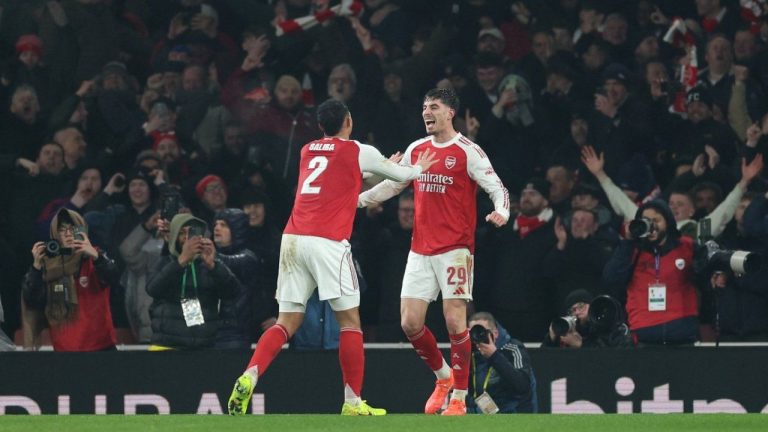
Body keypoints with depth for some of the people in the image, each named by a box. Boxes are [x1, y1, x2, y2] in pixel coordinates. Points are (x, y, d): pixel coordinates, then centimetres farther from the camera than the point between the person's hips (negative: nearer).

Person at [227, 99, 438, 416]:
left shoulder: (307, 151, 20)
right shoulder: (358, 152, 5)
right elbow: (401, 175, 20)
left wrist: (385, 165, 50)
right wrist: (419, 168, 43)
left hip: (292, 239, 5)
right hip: (328, 243, -5)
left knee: (287, 323, 7)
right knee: (350, 321, 5)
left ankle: (249, 377, -16)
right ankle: (353, 403, 3)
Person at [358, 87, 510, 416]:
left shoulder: (467, 151, -5)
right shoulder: (416, 150, 13)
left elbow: (497, 187, -8)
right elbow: (392, 183, 26)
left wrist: (501, 212, -29)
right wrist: (357, 200, 21)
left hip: (454, 249, -6)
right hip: (420, 250, 6)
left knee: (455, 322, -10)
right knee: (410, 324, 1)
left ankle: (459, 398, 0)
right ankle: (444, 376, 24)